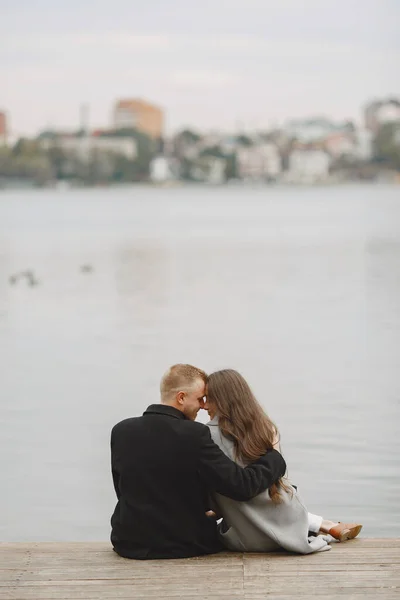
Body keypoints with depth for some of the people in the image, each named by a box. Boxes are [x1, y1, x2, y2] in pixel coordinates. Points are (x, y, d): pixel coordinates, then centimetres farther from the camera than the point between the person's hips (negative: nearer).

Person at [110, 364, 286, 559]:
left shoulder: (121, 431, -3)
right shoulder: (193, 435, -18)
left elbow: (125, 492, 8)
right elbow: (243, 486, -18)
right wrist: (274, 456, 1)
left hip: (130, 544, 4)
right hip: (182, 546, -4)